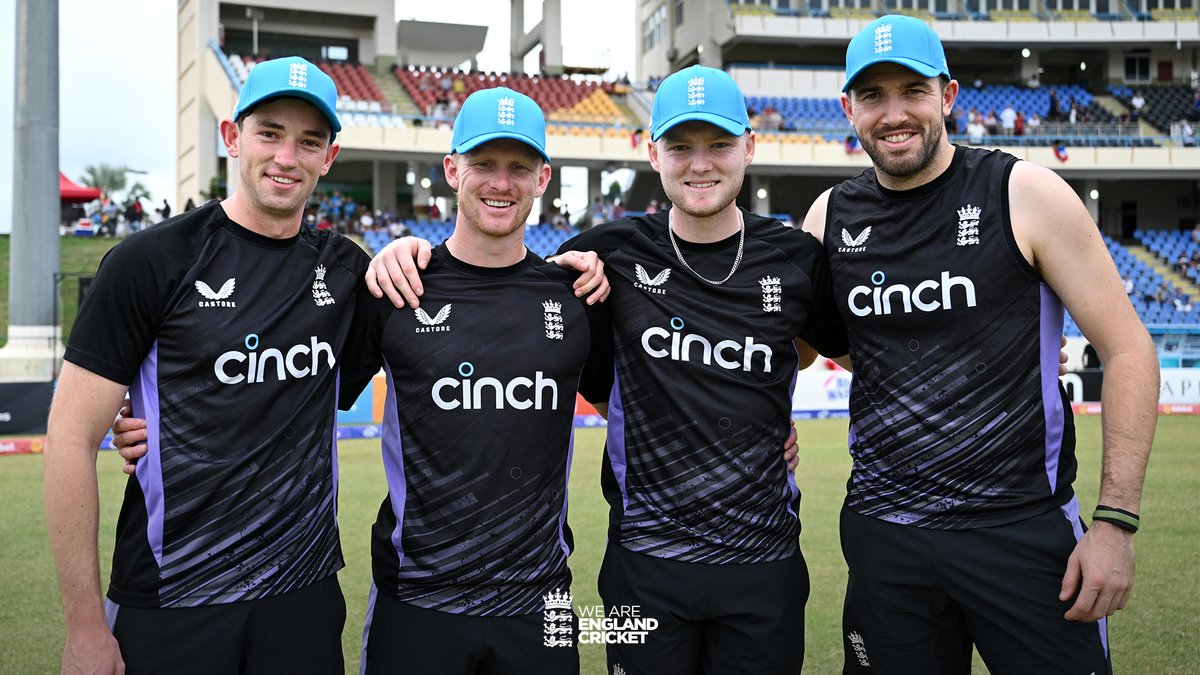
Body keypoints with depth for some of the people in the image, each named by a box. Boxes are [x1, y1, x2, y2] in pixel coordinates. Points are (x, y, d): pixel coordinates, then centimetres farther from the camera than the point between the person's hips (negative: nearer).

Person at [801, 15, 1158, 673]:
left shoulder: (1024, 194, -6)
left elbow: (1127, 348, -5)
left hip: (1025, 527, -3)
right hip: (883, 531, 3)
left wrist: (1116, 521, -10)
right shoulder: (829, 217, 4)